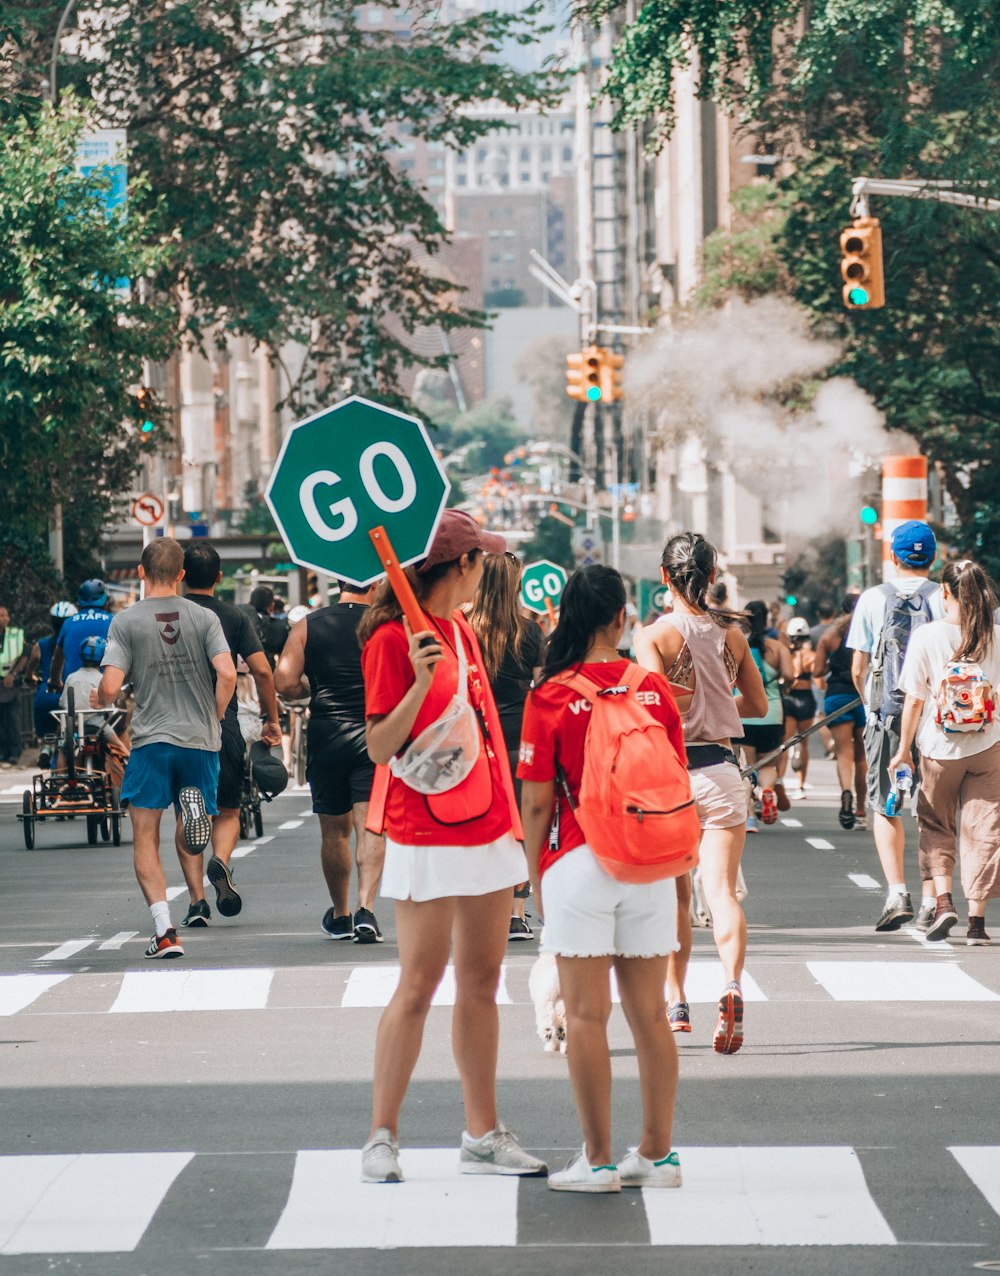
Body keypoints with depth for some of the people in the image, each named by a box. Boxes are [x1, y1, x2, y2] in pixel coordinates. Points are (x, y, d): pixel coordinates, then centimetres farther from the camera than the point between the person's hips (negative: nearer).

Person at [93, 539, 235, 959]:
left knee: (145, 838, 2)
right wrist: (214, 719, 8)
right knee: (194, 838, 14)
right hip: (201, 739, 2)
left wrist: (98, 700, 14)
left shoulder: (126, 621, -2)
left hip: (151, 739, -2)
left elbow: (110, 687, -9)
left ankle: (165, 931, -10)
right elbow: (227, 675, -8)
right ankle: (195, 804, -22)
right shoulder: (204, 618, 2)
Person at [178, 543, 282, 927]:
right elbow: (262, 670, -5)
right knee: (227, 812, 13)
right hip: (225, 727, 0)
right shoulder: (234, 618, 2)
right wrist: (271, 720, 5)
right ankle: (220, 861, -18)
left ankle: (197, 899, -1)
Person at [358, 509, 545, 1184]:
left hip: (486, 830, 8)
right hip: (428, 837, -8)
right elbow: (380, 747, -14)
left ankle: (484, 1135, 14)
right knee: (419, 984, -7)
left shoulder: (464, 631, 14)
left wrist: (510, 820, 20)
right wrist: (421, 682, -28)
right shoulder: (393, 638, -11)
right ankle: (382, 1138, 0)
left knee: (482, 982, 9)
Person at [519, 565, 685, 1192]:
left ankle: (599, 1159, 2)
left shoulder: (551, 698, -7)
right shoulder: (656, 689, 1)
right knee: (650, 1012, 10)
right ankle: (658, 1153, 15)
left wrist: (535, 877, 7)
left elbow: (538, 802, -6)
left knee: (587, 1016, 1)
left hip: (579, 860, -3)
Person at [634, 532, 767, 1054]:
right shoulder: (732, 633, 5)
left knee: (674, 895, 14)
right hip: (721, 768, 1)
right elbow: (758, 705, 14)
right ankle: (731, 985, -31)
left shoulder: (654, 635, -6)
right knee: (722, 889, -8)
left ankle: (675, 1002, 19)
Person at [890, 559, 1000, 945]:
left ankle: (943, 898, -2)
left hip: (940, 746, -1)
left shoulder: (926, 637, -9)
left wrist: (904, 750, 3)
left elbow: (914, 699, -6)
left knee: (936, 825, 16)